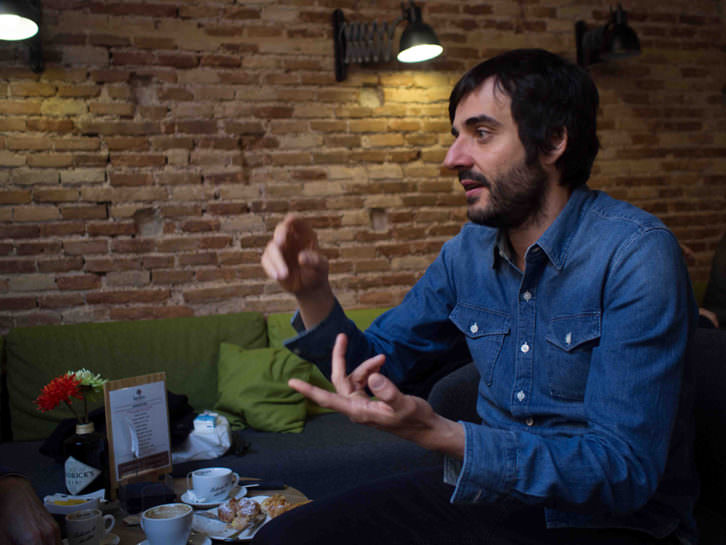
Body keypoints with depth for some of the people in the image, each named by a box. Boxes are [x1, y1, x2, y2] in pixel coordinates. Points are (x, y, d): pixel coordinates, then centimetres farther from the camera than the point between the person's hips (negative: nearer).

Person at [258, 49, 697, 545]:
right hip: (494, 490, 6)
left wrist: (437, 434, -35)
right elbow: (376, 361, 10)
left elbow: (624, 474, -24)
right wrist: (313, 292, -9)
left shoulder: (637, 255, -19)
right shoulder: (467, 252, 1)